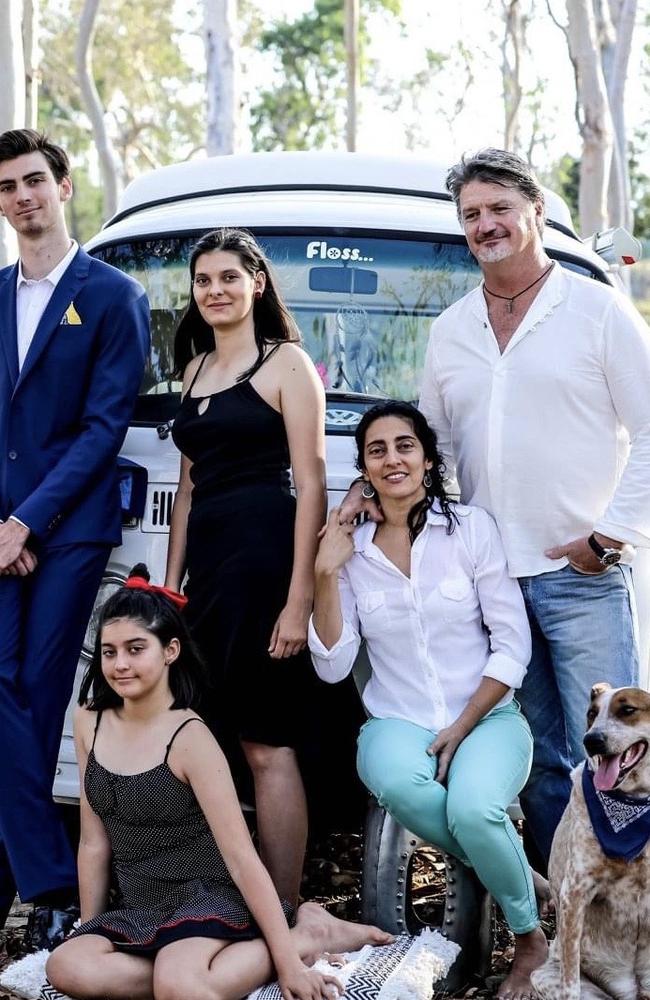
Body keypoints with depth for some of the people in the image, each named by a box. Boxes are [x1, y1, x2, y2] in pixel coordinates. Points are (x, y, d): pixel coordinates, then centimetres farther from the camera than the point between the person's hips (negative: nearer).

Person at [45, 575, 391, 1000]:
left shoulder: (189, 738, -15)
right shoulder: (90, 722, 3)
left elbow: (242, 858, -16)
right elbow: (94, 841, 10)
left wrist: (288, 961, -18)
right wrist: (89, 931, 11)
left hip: (209, 898, -6)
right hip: (141, 912, 6)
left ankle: (305, 936, -12)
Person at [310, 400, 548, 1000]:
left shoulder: (472, 528, -2)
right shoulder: (352, 551, 5)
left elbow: (512, 647, -4)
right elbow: (333, 666, 0)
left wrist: (460, 729, -11)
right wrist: (326, 574, -9)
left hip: (487, 718, -1)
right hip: (397, 724, 2)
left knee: (473, 808, -34)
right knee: (399, 783, -35)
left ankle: (530, 937, -4)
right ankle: (510, 869, -7)